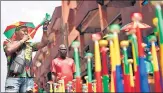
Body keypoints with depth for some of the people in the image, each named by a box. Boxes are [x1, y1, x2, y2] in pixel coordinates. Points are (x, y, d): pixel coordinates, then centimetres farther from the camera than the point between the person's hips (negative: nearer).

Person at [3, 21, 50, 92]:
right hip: (14, 77, -3)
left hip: (28, 78, 4)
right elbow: (9, 50, -10)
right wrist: (23, 40, 1)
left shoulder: (30, 45, 23)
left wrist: (45, 30, 7)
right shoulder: (8, 42, 12)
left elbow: (44, 43, 17)